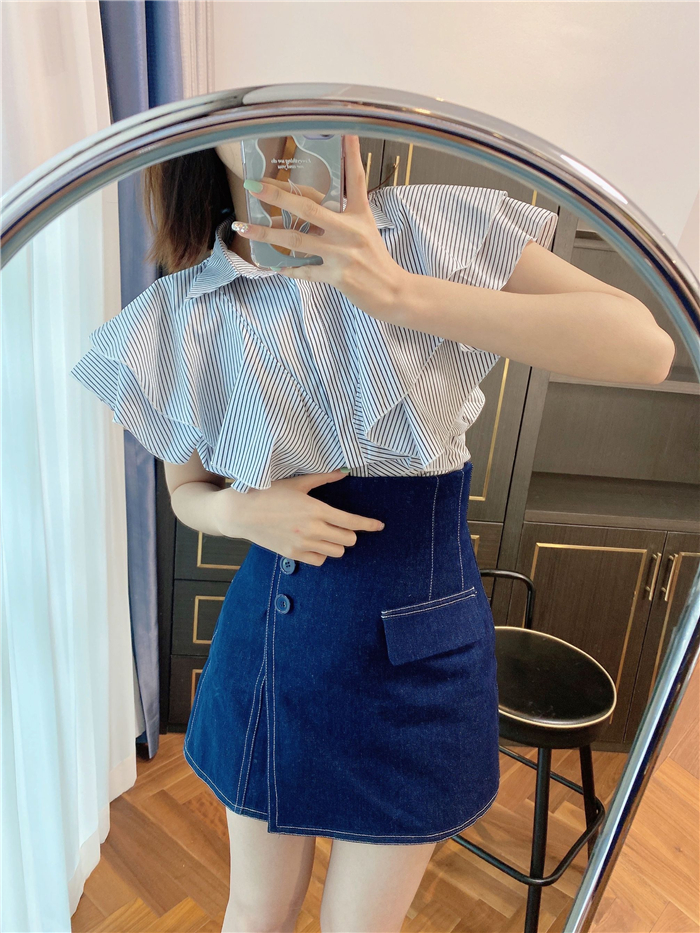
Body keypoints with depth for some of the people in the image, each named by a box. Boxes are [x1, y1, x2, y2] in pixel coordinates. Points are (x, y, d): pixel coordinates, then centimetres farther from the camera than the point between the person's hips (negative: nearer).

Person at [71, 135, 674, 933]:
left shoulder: (436, 227, -8)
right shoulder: (179, 316, -4)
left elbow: (647, 349, -18)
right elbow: (186, 489, 9)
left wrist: (404, 295, -28)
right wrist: (239, 513, -16)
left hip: (420, 644, 0)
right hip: (271, 635, 1)